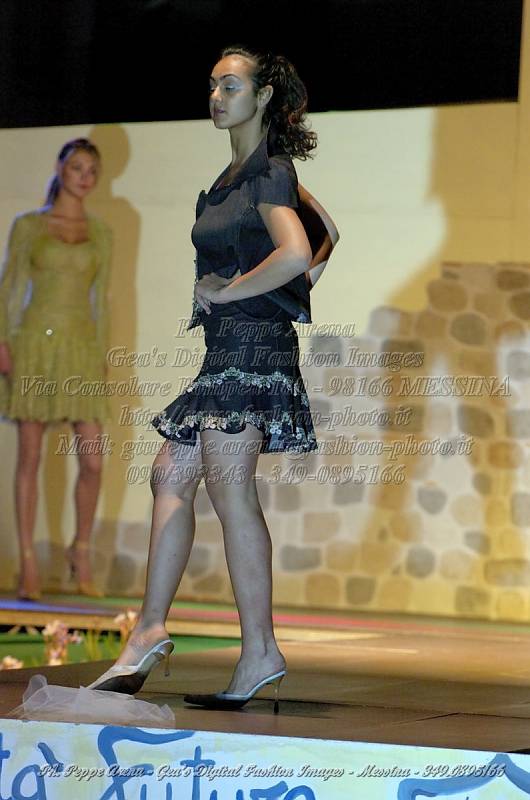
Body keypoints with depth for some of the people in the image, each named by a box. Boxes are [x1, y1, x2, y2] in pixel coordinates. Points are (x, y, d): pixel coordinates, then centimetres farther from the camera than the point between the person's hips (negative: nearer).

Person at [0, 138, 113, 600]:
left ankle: (82, 550, 15)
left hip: (81, 345, 2)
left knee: (93, 459, -5)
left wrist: (103, 354, 6)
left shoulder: (101, 233, 11)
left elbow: (100, 297, 12)